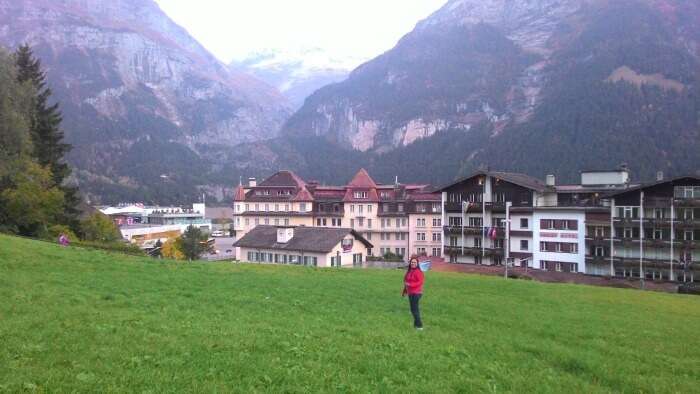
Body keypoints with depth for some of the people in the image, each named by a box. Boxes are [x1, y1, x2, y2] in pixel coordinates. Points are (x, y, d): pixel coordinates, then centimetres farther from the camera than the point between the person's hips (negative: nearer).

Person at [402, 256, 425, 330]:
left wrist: (410, 284, -25)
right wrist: (405, 290, 21)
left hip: (416, 293, -9)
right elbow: (407, 281, 20)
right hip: (410, 293, 9)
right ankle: (416, 324, 27)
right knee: (414, 308, 16)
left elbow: (420, 282, -21)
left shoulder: (418, 272, -14)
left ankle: (419, 325, -4)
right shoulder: (409, 271, 13)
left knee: (414, 309, -10)